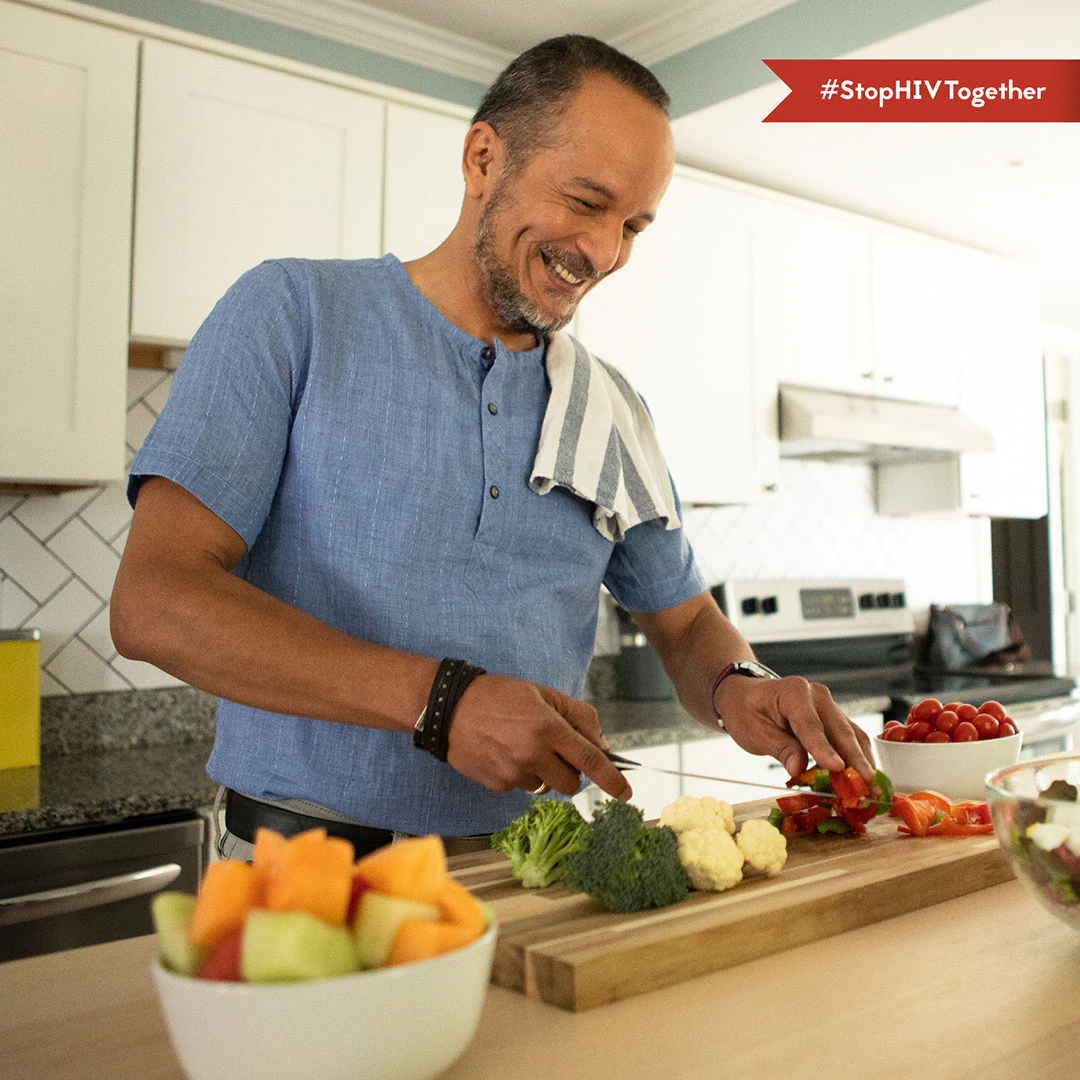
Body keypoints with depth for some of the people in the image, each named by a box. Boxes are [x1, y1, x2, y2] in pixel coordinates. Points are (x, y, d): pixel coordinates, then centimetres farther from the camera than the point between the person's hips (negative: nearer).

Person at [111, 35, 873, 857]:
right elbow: (153, 602, -12)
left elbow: (685, 622, 20)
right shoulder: (295, 312, -3)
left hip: (529, 873, 4)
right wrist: (439, 699, -21)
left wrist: (735, 692, -5)